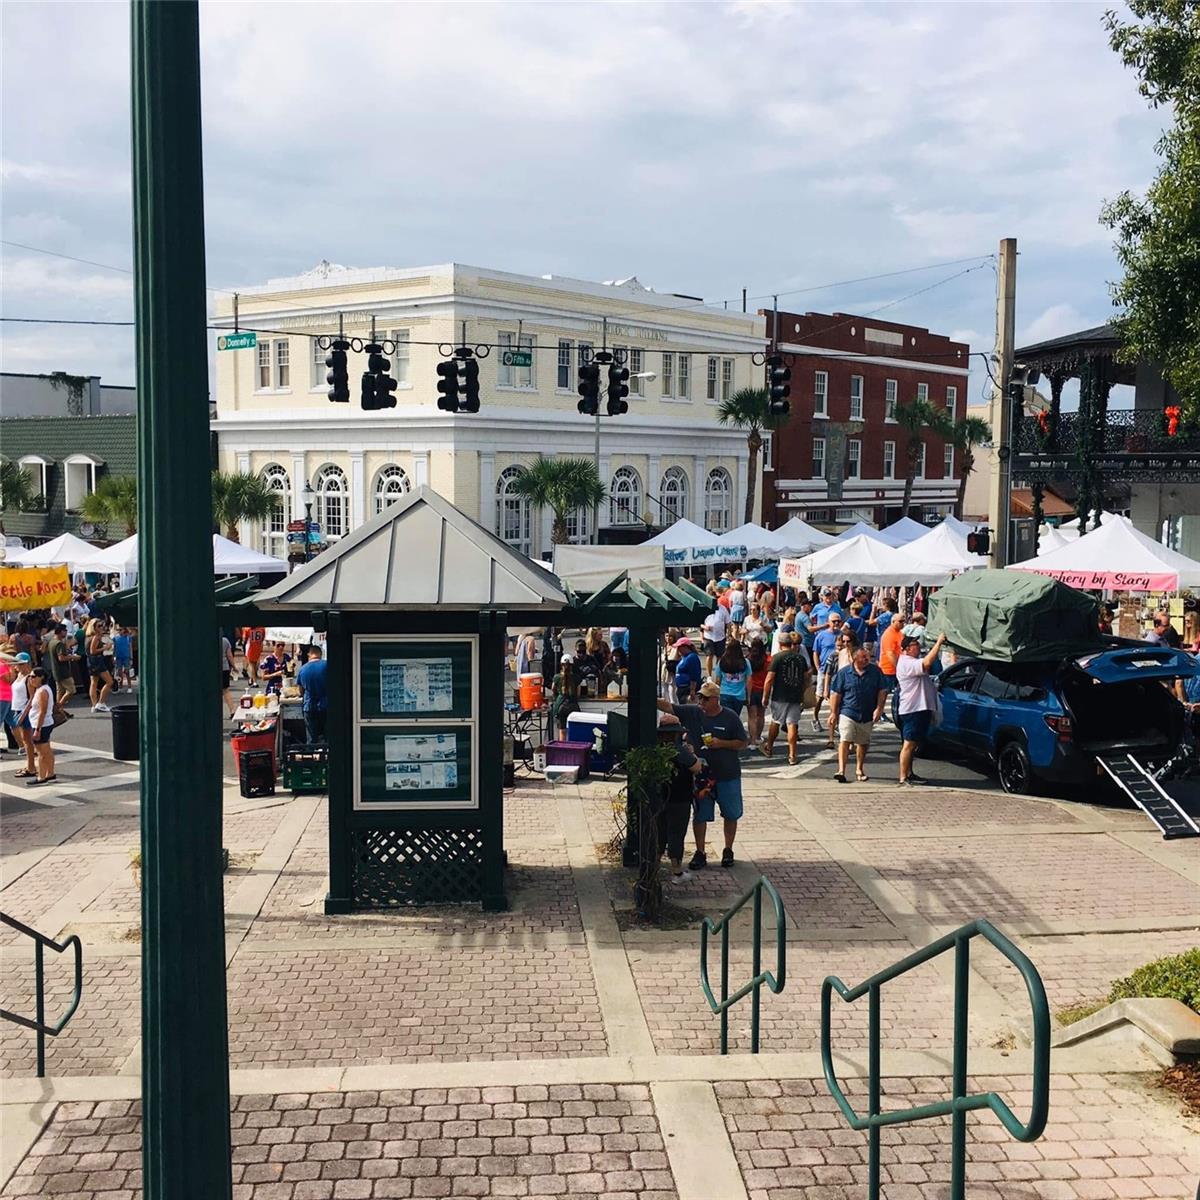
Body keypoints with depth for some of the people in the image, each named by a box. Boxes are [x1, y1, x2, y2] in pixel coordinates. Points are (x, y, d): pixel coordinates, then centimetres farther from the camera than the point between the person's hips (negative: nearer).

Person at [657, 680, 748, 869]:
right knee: (700, 815, 6)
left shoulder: (730, 718, -7)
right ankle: (700, 853, 17)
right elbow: (668, 707, -11)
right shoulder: (692, 713, -3)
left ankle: (728, 850, 28)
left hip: (728, 775, -1)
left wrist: (721, 743, -17)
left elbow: (743, 744, -3)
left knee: (731, 814, 10)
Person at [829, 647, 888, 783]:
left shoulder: (876, 671, 0)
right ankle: (841, 770, -17)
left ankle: (859, 769, 31)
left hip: (867, 715, 3)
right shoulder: (844, 673, -4)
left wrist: (879, 708, -6)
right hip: (847, 713, -3)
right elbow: (835, 694, -1)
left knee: (863, 743, 14)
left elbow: (882, 691, 5)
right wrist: (833, 713, -2)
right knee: (844, 741, -14)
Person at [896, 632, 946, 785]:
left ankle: (909, 773, 22)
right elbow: (927, 662, -31)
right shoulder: (906, 664, -18)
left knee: (912, 744, 15)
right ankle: (904, 777, -7)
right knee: (909, 744, -9)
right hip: (913, 709, -11)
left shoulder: (913, 662, 19)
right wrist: (939, 642, -27)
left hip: (921, 708, 11)